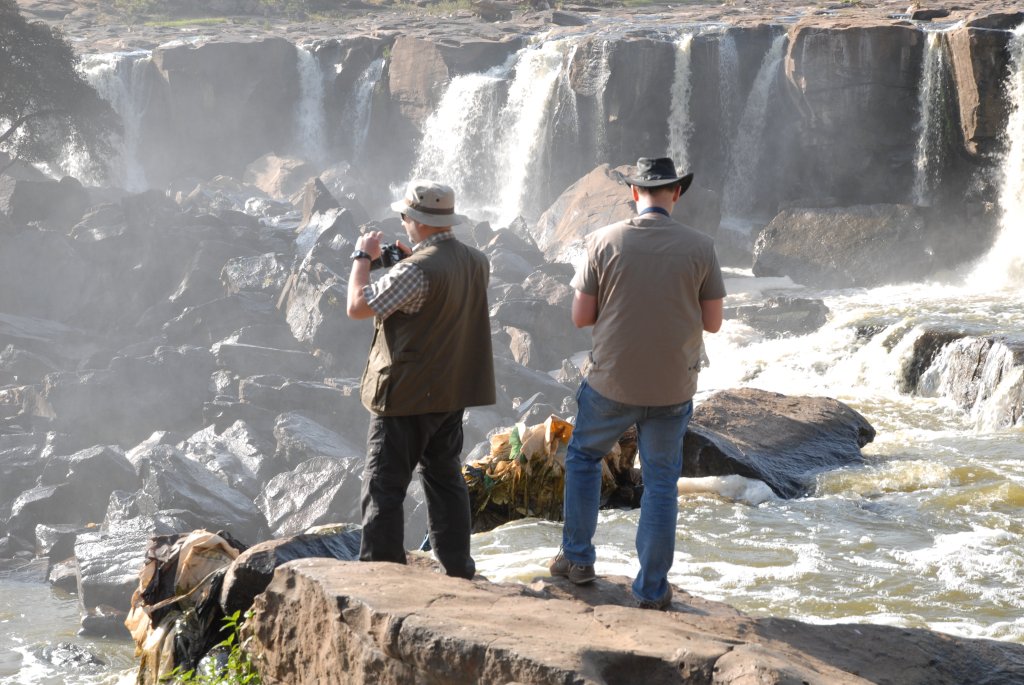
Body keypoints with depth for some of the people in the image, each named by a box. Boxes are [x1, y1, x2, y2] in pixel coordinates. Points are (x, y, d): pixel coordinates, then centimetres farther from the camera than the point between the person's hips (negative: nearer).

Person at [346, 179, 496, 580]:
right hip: (452, 393, 8)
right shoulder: (477, 262, 3)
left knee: (384, 486, 0)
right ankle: (457, 569, 21)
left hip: (406, 396, -8)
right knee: (446, 479, 17)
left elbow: (358, 306, -20)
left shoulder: (418, 270, -23)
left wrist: (362, 257, -7)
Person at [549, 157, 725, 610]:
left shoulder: (604, 241, -8)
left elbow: (581, 317, -5)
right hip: (672, 387, 0)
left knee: (583, 457, 24)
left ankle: (577, 558, 28)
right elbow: (712, 322, -1)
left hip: (612, 382, 0)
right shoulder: (699, 247, -7)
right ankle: (652, 590, 15)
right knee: (661, 483, 12)